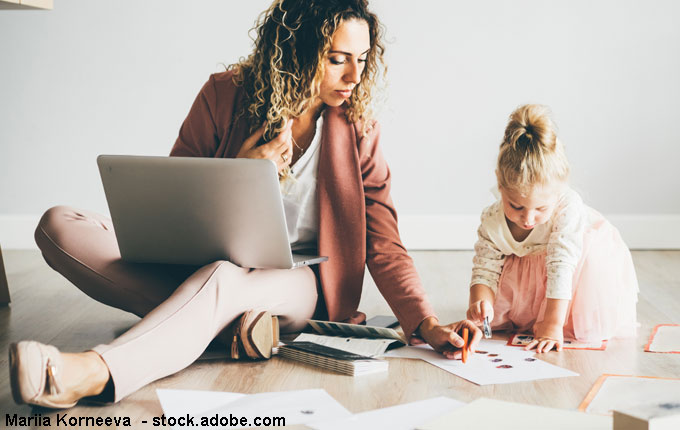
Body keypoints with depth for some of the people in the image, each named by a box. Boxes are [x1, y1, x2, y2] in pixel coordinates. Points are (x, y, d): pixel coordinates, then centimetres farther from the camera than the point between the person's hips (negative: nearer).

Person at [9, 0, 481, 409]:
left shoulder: (358, 131, -2)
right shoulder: (225, 95, -2)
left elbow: (385, 247, -3)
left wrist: (427, 325, -16)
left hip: (294, 283, -2)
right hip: (203, 263, 3)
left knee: (222, 278, -41)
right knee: (61, 225, -20)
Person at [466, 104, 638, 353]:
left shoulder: (569, 209, -39)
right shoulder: (492, 222, -28)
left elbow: (561, 267, -42)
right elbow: (485, 270, -21)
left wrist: (553, 325, -43)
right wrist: (481, 302, -43)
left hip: (589, 259, -4)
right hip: (529, 267, 4)